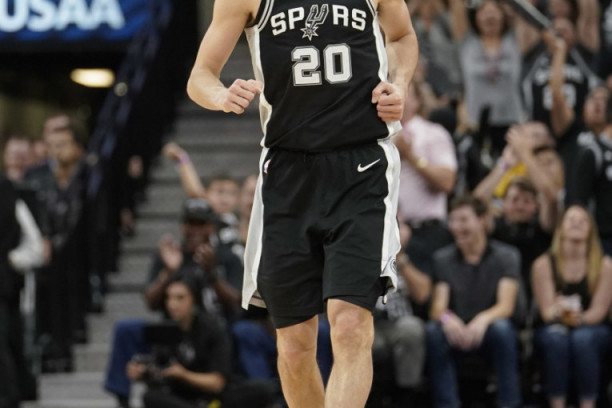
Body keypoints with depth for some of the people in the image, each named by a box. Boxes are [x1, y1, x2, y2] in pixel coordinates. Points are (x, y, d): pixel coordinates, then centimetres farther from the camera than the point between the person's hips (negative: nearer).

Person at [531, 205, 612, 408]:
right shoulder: (544, 264, -1)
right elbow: (546, 310, -5)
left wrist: (579, 318, -29)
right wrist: (557, 312, -31)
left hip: (593, 329, 0)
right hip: (554, 328, 1)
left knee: (583, 339, -36)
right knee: (556, 338, -35)